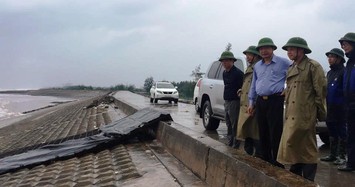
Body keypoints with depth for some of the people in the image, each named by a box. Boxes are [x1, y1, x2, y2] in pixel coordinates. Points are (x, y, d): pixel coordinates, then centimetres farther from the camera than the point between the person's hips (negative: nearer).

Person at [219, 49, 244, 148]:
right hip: (227, 102, 9)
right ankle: (230, 143, 24)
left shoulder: (238, 73, -13)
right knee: (229, 125, 15)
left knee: (235, 125, -5)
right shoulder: (225, 73, 14)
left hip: (234, 102, -9)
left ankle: (235, 146, 0)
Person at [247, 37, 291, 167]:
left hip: (275, 101, -6)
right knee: (263, 133, 11)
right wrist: (251, 102, 18)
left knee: (275, 134, -5)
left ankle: (277, 164, 2)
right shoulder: (257, 66, 16)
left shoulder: (283, 63, -2)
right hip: (260, 102, 6)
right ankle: (264, 160, 22)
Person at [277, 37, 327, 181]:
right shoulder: (291, 69, 19)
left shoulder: (313, 66, -5)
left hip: (305, 115, -7)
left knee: (307, 148, -1)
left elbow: (321, 90, -8)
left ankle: (308, 180, 8)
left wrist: (319, 112, -7)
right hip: (291, 115, 7)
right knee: (294, 146, 11)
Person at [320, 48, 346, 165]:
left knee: (341, 133, -1)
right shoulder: (329, 73, 17)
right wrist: (326, 106, 16)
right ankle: (333, 155, 22)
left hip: (340, 109, -8)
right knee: (332, 132, 13)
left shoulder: (343, 72, -10)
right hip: (330, 108, 8)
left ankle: (341, 156, 5)